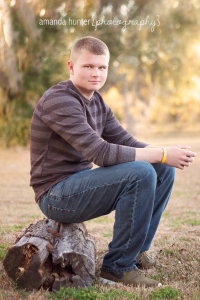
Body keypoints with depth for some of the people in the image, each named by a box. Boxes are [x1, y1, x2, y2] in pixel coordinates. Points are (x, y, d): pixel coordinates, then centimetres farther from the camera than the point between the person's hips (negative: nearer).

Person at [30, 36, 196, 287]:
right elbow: (100, 153, -27)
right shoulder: (59, 101, -19)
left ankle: (137, 251, 8)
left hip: (78, 185, 9)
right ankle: (118, 266, -15)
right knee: (140, 173, -27)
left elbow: (127, 143, 8)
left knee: (163, 170, 2)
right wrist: (162, 154, -24)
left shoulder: (96, 103, 11)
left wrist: (170, 155, -11)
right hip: (56, 195, -9)